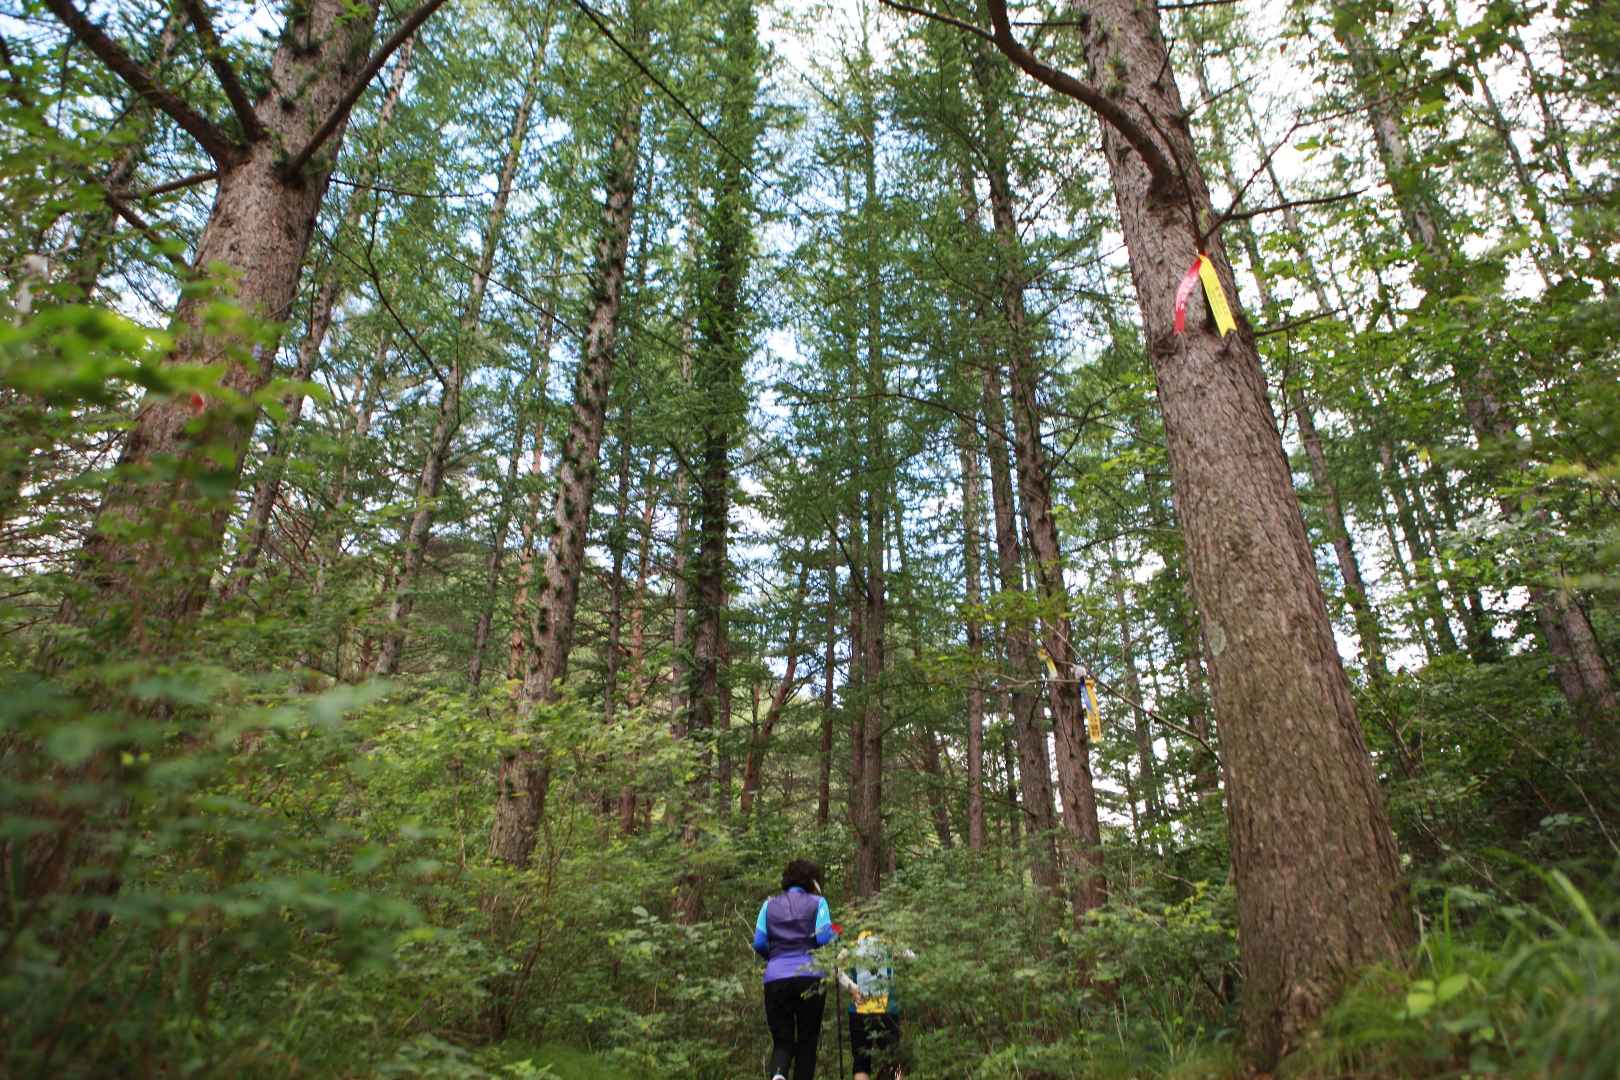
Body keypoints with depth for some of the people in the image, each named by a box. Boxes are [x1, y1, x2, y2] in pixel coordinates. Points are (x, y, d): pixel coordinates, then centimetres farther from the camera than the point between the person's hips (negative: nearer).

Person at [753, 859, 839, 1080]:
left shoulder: (769, 905, 11)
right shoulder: (817, 902, 4)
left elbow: (759, 943, 7)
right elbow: (824, 938, -6)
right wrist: (836, 934, 16)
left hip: (775, 978, 2)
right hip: (810, 977, -2)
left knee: (782, 1040, 9)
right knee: (807, 1040, 12)